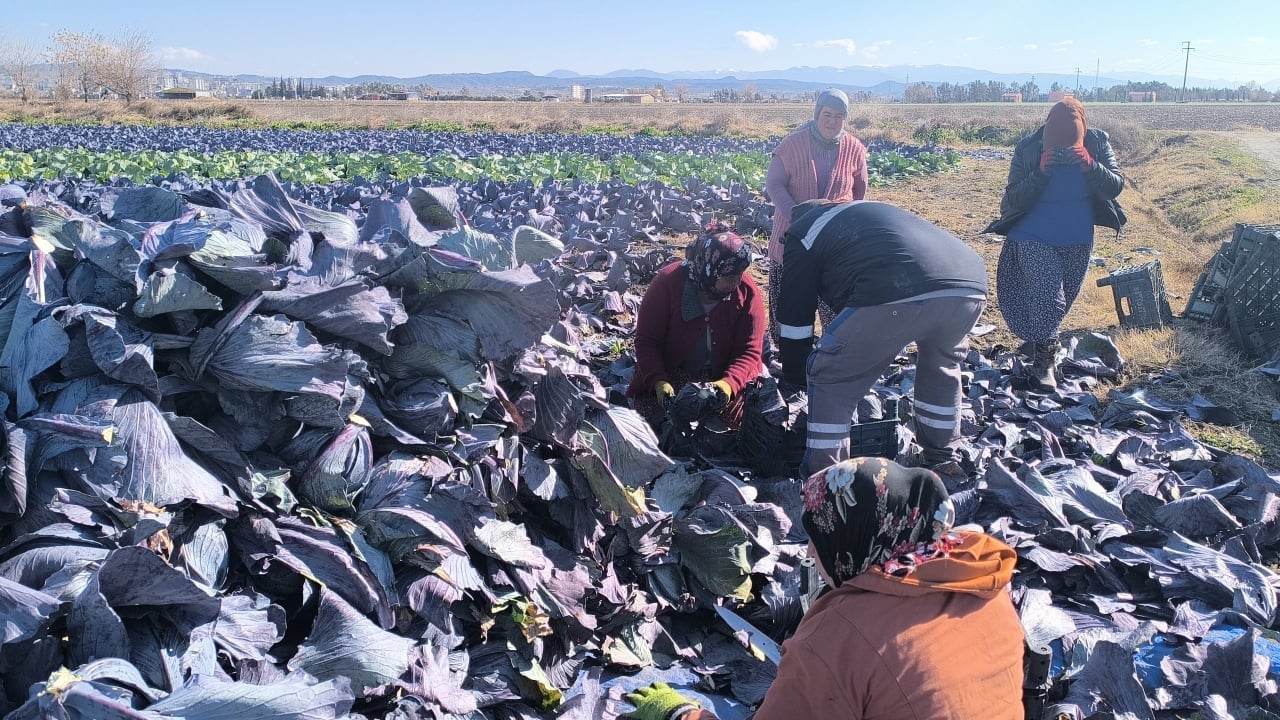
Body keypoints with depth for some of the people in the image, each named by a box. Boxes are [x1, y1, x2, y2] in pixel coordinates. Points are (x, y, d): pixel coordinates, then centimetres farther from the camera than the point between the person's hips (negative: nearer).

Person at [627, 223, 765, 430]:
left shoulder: (747, 292, -13)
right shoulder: (668, 282, -17)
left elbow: (749, 351, -15)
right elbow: (646, 340, -13)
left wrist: (729, 383, -35)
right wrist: (658, 381, -30)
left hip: (726, 376, 1)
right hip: (670, 373, -1)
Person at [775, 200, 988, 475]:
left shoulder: (803, 234, 25)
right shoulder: (870, 211, 44)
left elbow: (794, 316, 25)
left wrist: (794, 377, 39)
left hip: (898, 295, -7)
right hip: (970, 286, 7)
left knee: (829, 378, 13)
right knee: (942, 364, 36)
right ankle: (943, 462, 45)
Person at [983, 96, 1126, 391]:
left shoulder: (1097, 143, -12)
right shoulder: (1028, 148, -17)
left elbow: (1116, 185, -15)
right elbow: (1013, 198, -18)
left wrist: (1090, 166, -33)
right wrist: (1040, 172, -33)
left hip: (1079, 241, 4)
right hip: (1034, 238, -3)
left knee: (1063, 300, 16)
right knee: (1047, 299, -14)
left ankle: (1036, 344, 40)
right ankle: (1044, 360, 3)